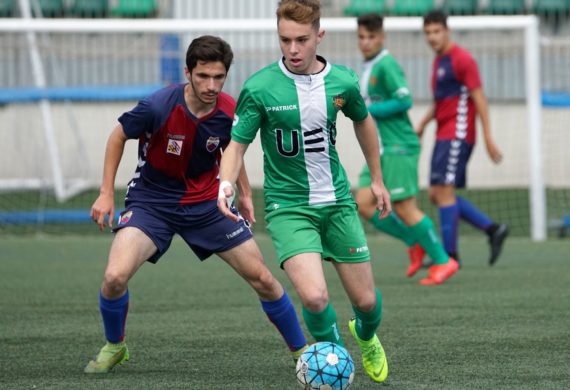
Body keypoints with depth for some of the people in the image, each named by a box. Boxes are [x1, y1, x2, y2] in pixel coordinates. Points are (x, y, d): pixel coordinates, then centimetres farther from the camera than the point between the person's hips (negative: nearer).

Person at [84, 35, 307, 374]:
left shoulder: (230, 113, -14)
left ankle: (301, 350, 20)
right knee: (115, 276, -23)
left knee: (262, 278, 0)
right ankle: (114, 347, 7)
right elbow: (118, 137, -6)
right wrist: (106, 193, -6)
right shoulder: (157, 107, -25)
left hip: (207, 203, 3)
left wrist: (245, 193, 14)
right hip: (150, 202, -3)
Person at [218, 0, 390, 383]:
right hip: (288, 206, -3)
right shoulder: (259, 88, -14)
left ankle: (367, 337, 45)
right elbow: (237, 144, -8)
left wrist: (377, 179, 23)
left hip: (337, 201, 3)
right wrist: (226, 183, -28)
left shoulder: (343, 82, -4)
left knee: (366, 300, 8)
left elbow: (363, 121, 17)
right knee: (314, 296, -24)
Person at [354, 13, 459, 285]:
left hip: (399, 148, -9)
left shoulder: (386, 65, -13)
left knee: (404, 209, -7)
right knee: (364, 205, 1)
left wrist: (368, 110, -17)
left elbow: (404, 101, -21)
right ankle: (415, 243, 13)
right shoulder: (368, 67, 16)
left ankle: (443, 261, 4)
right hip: (380, 150, 9)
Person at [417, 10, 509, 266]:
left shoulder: (462, 59, -10)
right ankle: (493, 229, 11)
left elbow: (479, 99, -13)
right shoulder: (438, 61, 18)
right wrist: (422, 125, 20)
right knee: (437, 194, 7)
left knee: (444, 190, -13)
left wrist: (488, 139, -16)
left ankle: (450, 255, -10)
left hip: (457, 135, -10)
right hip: (443, 135, 10)